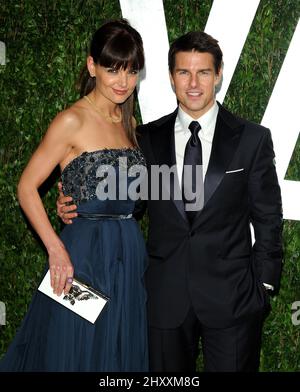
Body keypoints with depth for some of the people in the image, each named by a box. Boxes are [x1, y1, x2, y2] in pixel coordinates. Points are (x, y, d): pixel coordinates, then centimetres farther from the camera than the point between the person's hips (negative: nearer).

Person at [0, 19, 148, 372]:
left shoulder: (129, 124, 10)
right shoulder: (72, 121, -10)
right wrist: (56, 249, -17)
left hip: (129, 253, 6)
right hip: (84, 253, -6)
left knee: (122, 354, 16)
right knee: (76, 352, 7)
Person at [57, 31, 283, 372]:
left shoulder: (252, 139, -1)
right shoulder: (147, 138, 4)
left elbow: (267, 218, 1)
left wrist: (264, 285, -2)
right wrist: (78, 209, -5)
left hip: (232, 298, -1)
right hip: (165, 299, 2)